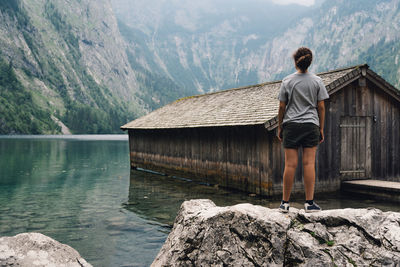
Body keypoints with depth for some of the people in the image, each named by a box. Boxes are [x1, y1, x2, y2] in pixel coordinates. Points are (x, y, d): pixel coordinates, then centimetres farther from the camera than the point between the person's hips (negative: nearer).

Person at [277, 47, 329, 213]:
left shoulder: (287, 81, 1)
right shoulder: (317, 81, 2)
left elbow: (282, 107, 1)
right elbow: (321, 107, 2)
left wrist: (279, 127, 10)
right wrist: (321, 129, 9)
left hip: (291, 125, 0)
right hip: (311, 125, 0)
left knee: (290, 165, 1)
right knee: (309, 164, 1)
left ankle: (285, 202, 8)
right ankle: (309, 203, 4)